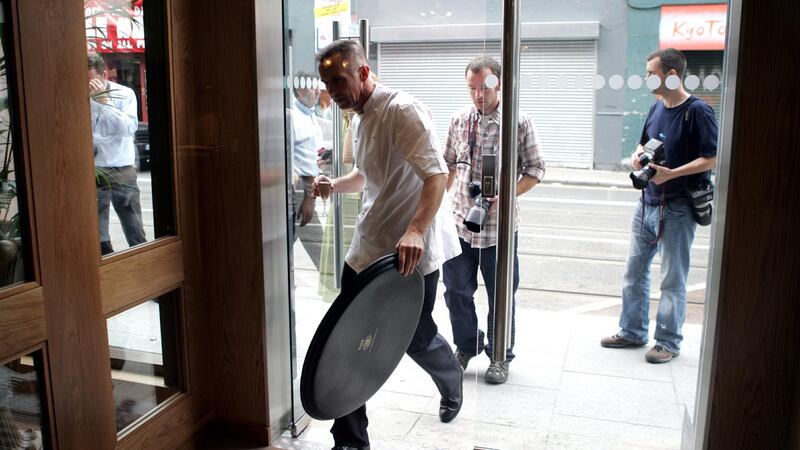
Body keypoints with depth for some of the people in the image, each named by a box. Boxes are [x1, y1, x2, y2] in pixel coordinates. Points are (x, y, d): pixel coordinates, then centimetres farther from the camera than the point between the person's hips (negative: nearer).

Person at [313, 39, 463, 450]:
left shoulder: (402, 110, -15)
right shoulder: (360, 119, 13)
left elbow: (436, 175, -26)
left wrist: (416, 230, -41)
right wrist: (334, 185, 9)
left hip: (409, 258, -7)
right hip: (364, 254, 8)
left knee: (417, 339, 11)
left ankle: (453, 385, 45)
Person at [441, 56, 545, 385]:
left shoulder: (519, 123, -6)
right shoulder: (459, 120, 6)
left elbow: (535, 169, -3)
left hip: (499, 225, -3)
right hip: (459, 222, 3)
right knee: (456, 289, 9)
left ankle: (500, 356, 27)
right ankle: (466, 346, 31)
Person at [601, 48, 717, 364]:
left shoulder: (697, 111, -13)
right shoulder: (657, 108, 10)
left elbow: (711, 159, -16)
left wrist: (671, 174, -25)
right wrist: (638, 155, 0)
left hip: (677, 209, -8)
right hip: (647, 203, 8)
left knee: (672, 279, 3)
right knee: (634, 270, 13)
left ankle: (669, 341, 17)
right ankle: (632, 331, 26)